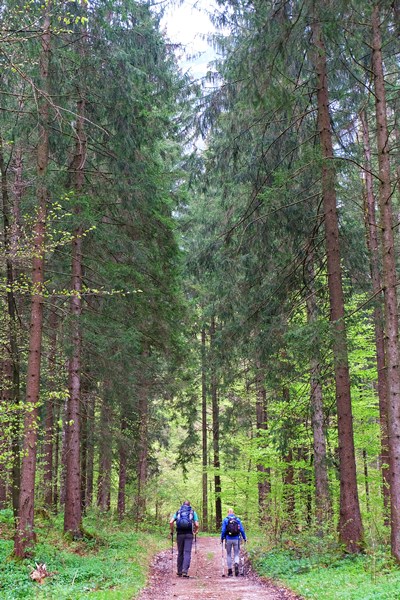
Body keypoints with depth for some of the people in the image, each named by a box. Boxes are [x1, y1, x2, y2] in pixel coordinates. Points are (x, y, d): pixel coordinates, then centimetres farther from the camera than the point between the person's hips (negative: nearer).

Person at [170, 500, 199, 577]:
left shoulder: (178, 512, 14)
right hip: (189, 534, -2)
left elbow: (171, 522, 0)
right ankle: (185, 571, -16)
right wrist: (195, 532, 17)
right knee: (187, 553, -3)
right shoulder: (193, 512, 11)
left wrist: (172, 531, 13)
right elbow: (196, 525, 1)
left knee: (180, 553, 11)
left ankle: (179, 571, 15)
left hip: (180, 534, 2)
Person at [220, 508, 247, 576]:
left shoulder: (225, 520, 0)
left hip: (228, 539, -1)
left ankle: (230, 571, 10)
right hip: (236, 539, 1)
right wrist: (244, 538, 12)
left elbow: (223, 530, -5)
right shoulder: (237, 519, 3)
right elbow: (242, 530, 2)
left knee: (228, 555, 11)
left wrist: (222, 539, 4)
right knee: (236, 554, 9)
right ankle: (236, 564, -21)